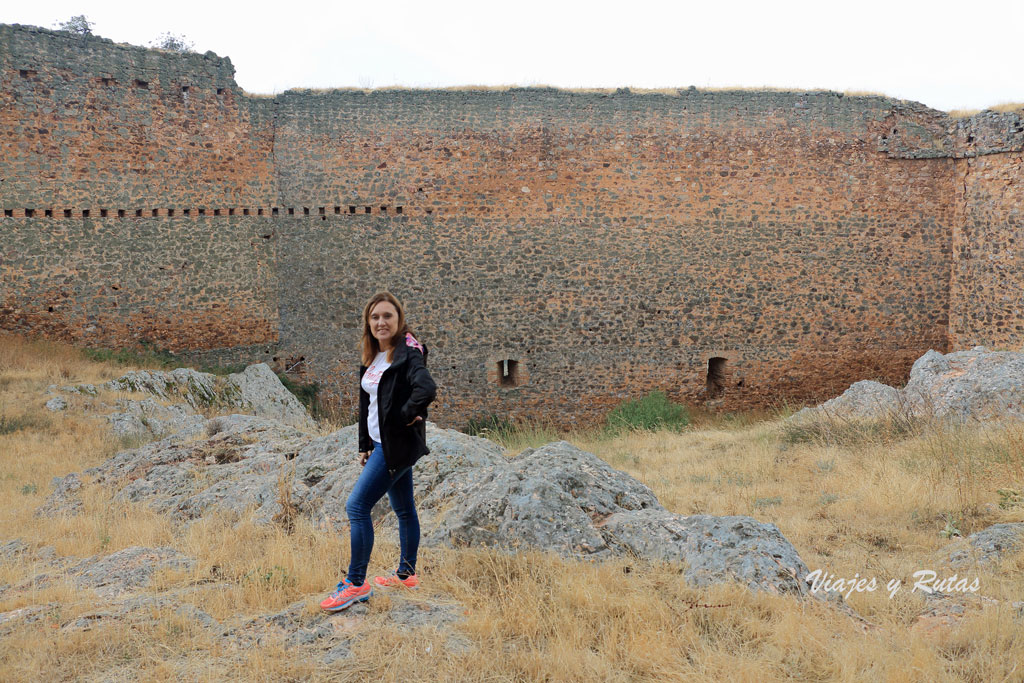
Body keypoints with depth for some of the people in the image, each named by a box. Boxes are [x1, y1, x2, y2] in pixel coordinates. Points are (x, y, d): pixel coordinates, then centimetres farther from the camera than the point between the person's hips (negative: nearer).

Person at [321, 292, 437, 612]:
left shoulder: (408, 354, -16)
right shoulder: (372, 358, 11)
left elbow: (427, 389, -34)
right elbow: (367, 403, 18)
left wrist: (407, 416, -20)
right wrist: (365, 445, 18)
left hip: (398, 444, -9)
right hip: (382, 443, 9)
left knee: (356, 506, -10)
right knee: (403, 510, 18)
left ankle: (356, 583, -2)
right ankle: (406, 574, 31)